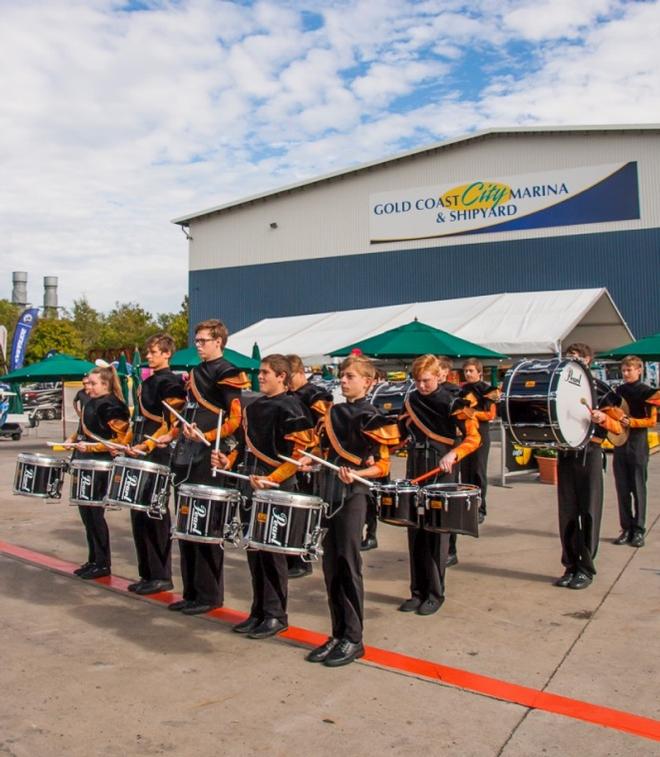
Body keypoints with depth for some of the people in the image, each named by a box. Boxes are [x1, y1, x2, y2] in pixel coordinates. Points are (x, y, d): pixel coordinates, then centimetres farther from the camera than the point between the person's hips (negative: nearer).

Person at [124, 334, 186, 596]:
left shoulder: (170, 382, -10)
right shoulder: (149, 382, 17)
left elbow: (171, 424, -18)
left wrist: (147, 446, -23)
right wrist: (135, 446, 18)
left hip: (159, 456, -9)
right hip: (141, 456, 9)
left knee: (155, 514, -4)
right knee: (138, 514, 11)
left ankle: (161, 576, 6)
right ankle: (147, 573, 20)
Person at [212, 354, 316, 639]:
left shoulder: (290, 409, -11)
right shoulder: (254, 407, 13)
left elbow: (299, 454, -16)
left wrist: (271, 480, -22)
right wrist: (229, 460, 3)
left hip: (278, 489, -8)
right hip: (253, 485, 8)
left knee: (272, 551, -1)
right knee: (253, 549, 12)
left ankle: (275, 615, 12)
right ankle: (259, 610, 24)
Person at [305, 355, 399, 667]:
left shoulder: (372, 418, -5)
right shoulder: (333, 413, 13)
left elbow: (382, 466, -7)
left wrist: (356, 474, -21)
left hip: (353, 496, -6)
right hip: (329, 493, 7)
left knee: (348, 565, -2)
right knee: (330, 566, 9)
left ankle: (353, 639, 10)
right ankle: (338, 634, 21)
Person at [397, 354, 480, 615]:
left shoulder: (452, 402, -7)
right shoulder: (411, 401, 8)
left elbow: (473, 437, -9)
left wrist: (453, 455, -24)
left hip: (441, 473, -5)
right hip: (415, 472, 5)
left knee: (437, 533, 1)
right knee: (415, 533, 7)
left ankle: (435, 593, 12)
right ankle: (417, 591, 18)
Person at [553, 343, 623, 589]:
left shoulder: (600, 389, 0)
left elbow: (618, 427, -2)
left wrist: (603, 418, -21)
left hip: (589, 454, -4)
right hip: (564, 453, 4)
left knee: (589, 512, 0)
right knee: (567, 513, 6)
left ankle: (586, 568, 9)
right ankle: (570, 567, 15)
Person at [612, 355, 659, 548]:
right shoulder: (618, 391, 12)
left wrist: (631, 422, -18)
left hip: (638, 445, -5)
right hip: (620, 444, 5)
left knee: (638, 489, -1)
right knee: (622, 489, 6)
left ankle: (639, 531, 6)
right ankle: (626, 529, 13)